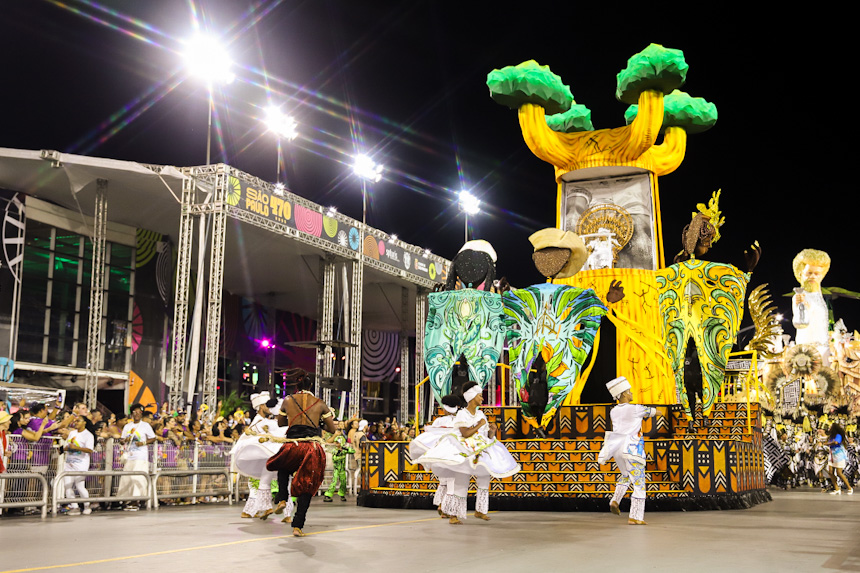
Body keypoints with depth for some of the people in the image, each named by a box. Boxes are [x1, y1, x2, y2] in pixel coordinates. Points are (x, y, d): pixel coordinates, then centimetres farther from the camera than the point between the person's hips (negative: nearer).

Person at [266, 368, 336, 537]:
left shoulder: (287, 401, 6)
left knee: (282, 466, 35)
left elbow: (280, 423, 22)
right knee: (306, 489, 8)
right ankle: (298, 526, 4)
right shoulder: (320, 404, 5)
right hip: (313, 448, 0)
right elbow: (332, 429, 10)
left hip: (293, 446, 0)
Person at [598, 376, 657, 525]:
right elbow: (651, 411, 11)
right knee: (639, 484, 0)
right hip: (632, 450, -7)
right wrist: (657, 412, 34)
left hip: (617, 450, 7)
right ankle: (634, 517, -4)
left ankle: (615, 500, 10)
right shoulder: (635, 409, -8)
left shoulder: (613, 412, 8)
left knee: (626, 475, 30)